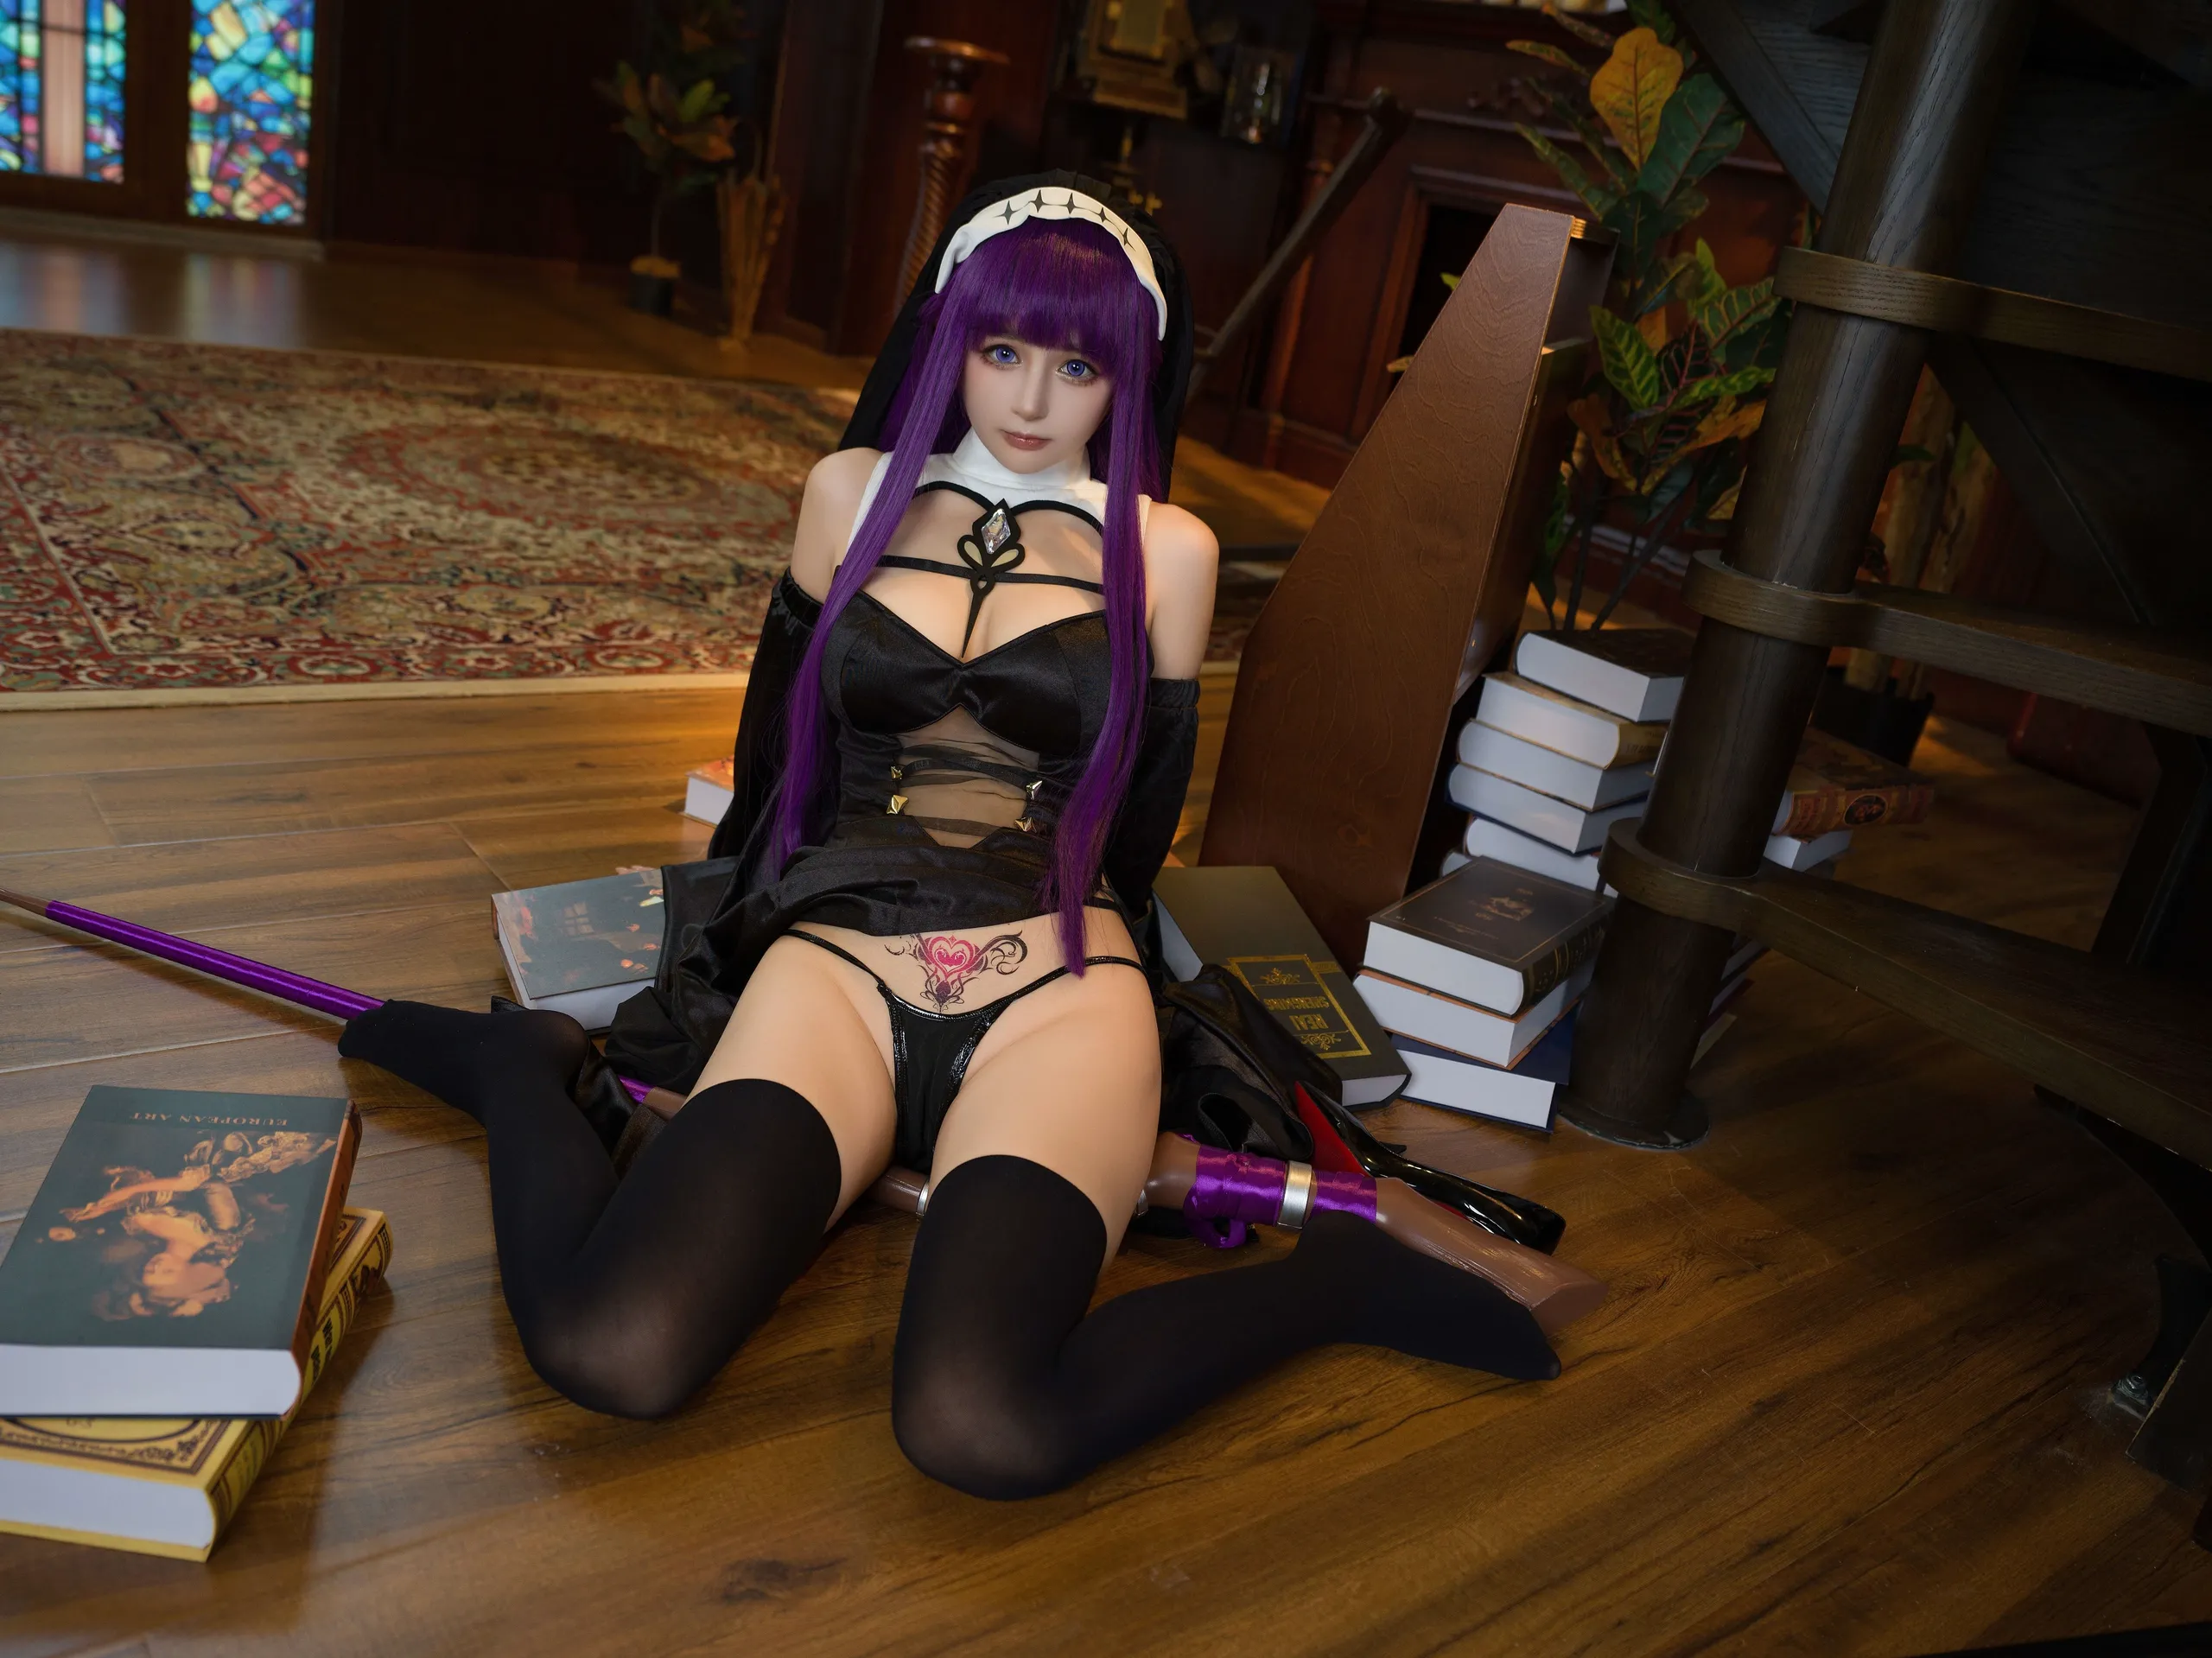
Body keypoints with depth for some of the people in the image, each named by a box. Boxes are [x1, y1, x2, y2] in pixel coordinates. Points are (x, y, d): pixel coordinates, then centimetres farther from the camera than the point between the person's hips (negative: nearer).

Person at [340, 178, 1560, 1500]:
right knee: (613, 1350, -26)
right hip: (834, 958, 2)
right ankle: (525, 1069, 6)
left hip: (1056, 992, -1)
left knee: (976, 1426, -30)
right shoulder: (855, 494, 15)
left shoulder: (1164, 550, 10)